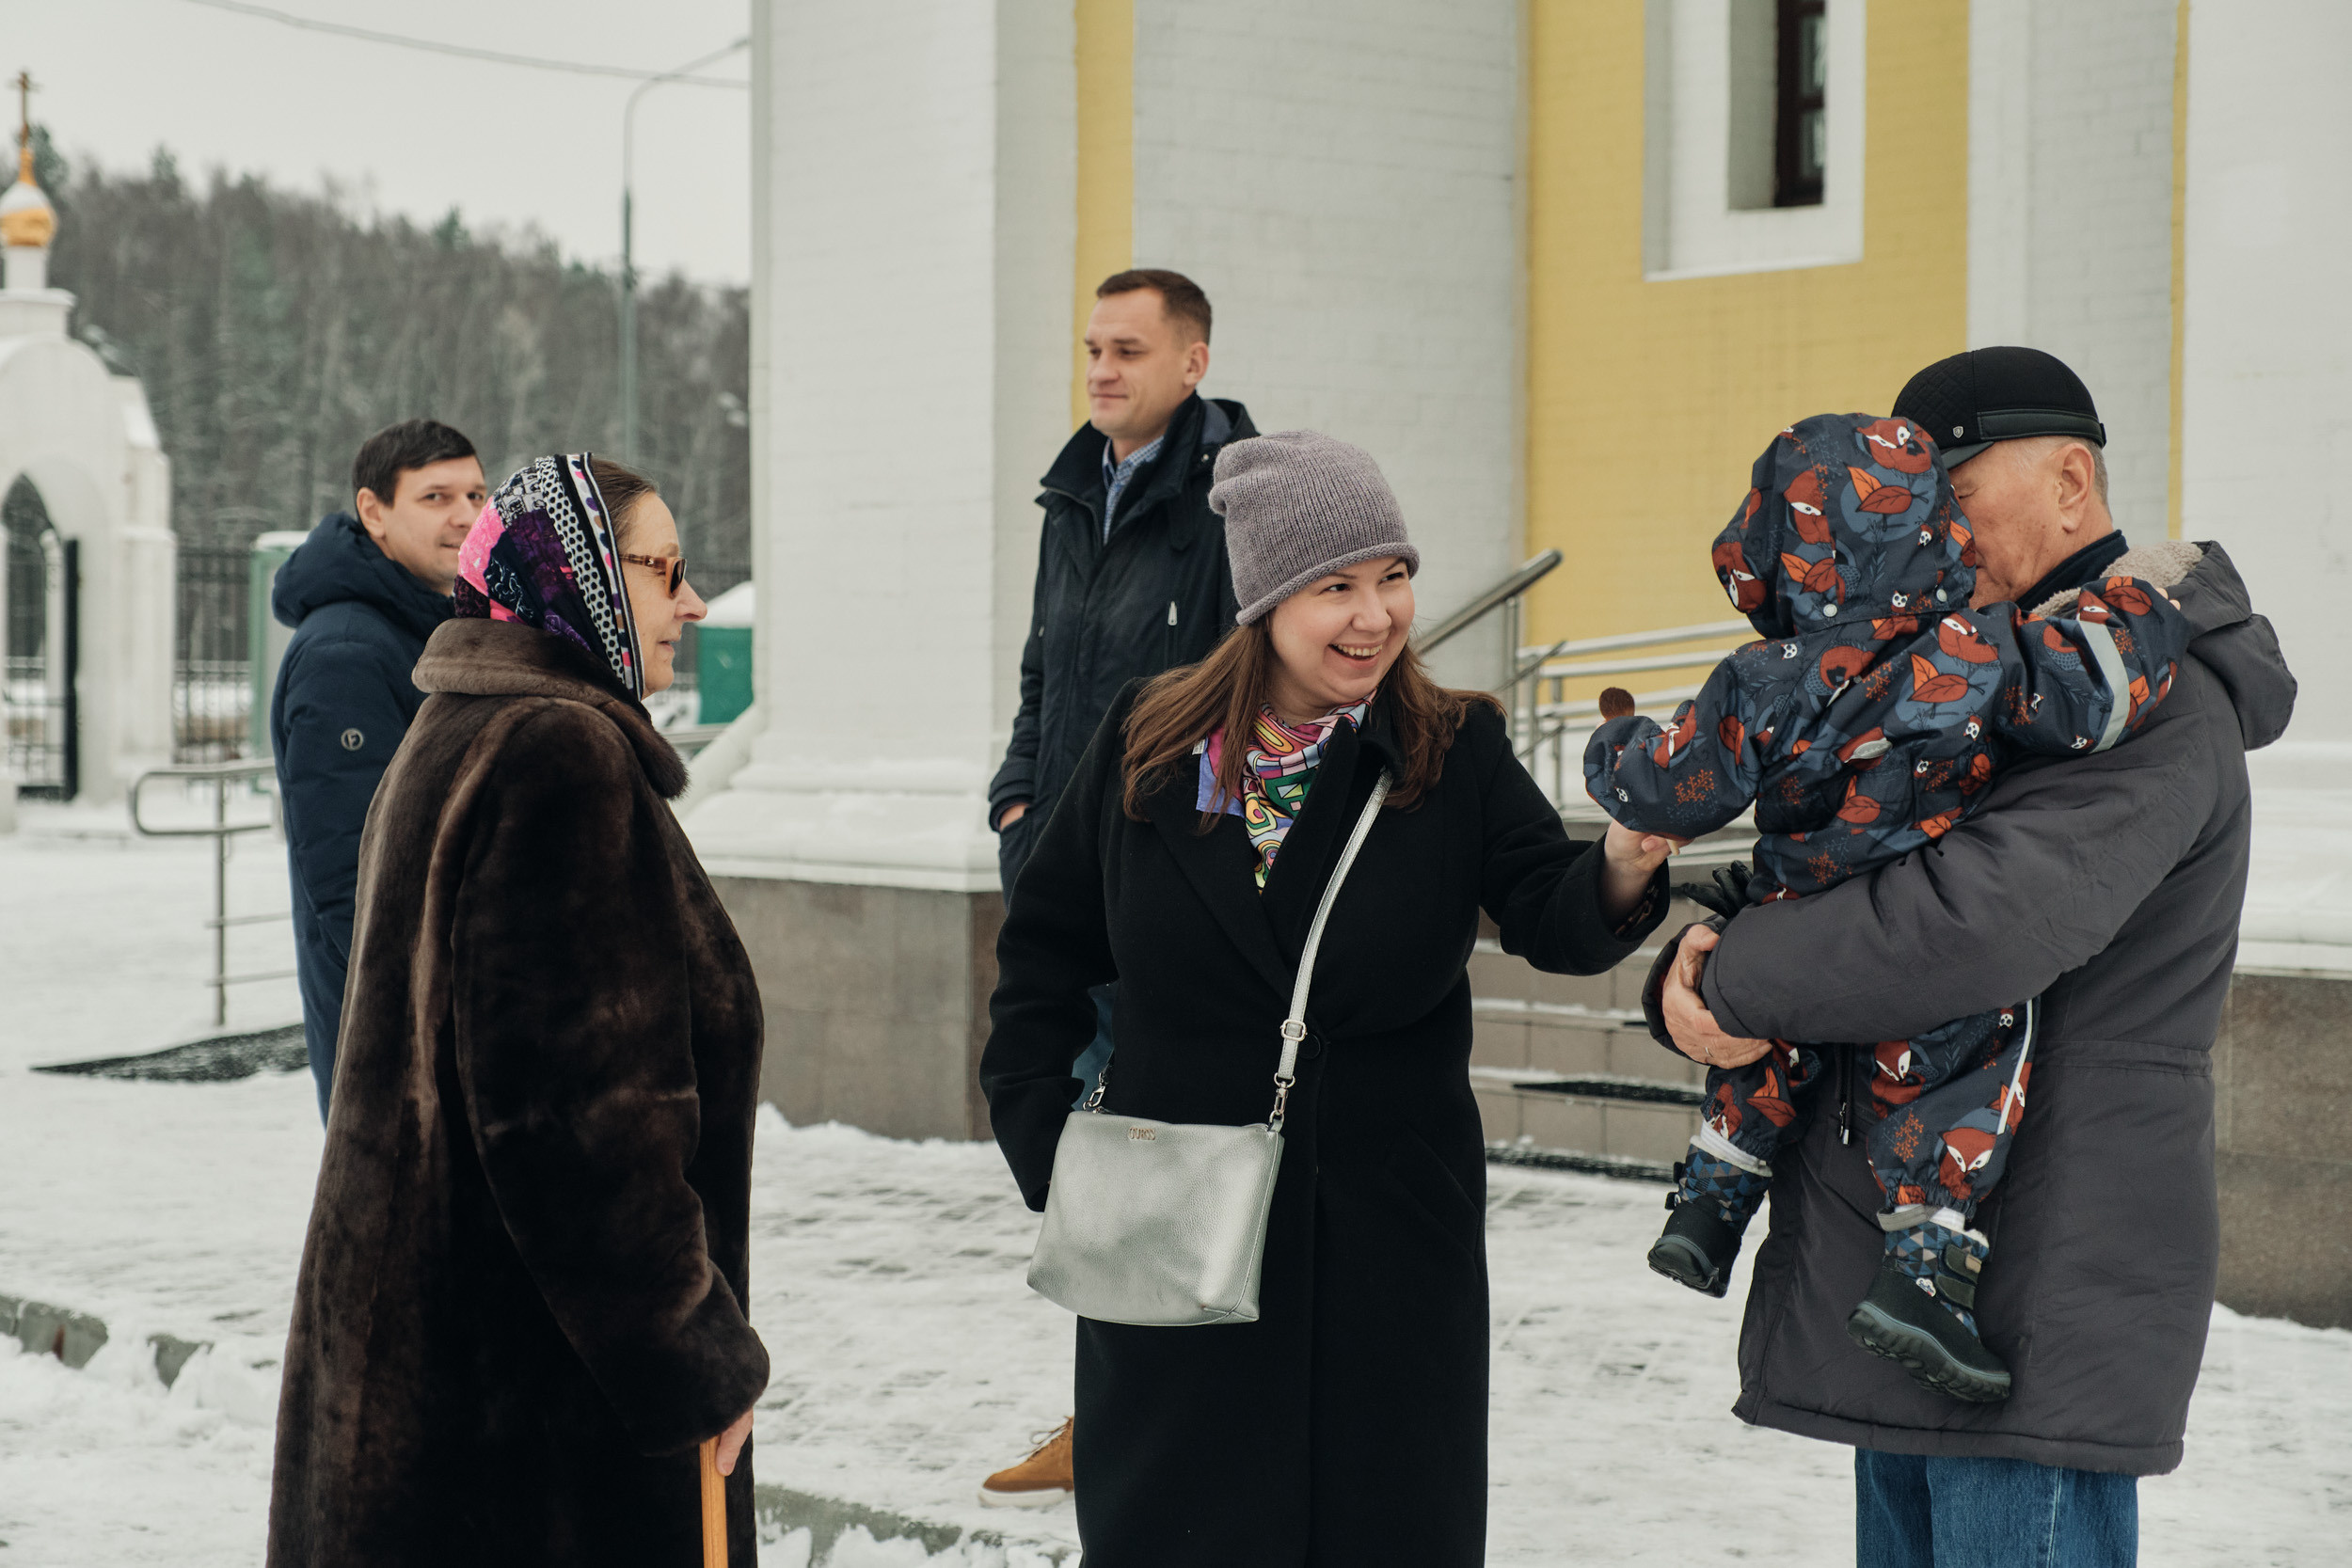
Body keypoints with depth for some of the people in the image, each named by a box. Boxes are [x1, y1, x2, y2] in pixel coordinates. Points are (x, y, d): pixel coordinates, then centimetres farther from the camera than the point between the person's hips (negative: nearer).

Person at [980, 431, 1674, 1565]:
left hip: (1393, 1239, 0)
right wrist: (1043, 1142, 0)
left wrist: (1621, 871, -37)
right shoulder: (1148, 745, 0)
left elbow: (1549, 917, -15)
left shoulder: (1455, 751, -2)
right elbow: (1045, 948, 8)